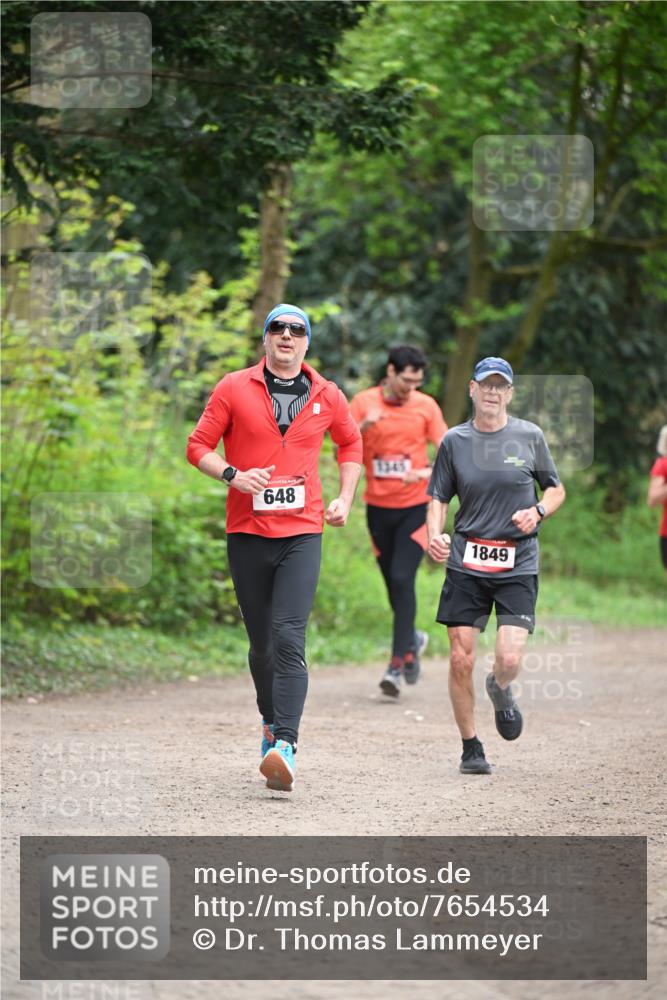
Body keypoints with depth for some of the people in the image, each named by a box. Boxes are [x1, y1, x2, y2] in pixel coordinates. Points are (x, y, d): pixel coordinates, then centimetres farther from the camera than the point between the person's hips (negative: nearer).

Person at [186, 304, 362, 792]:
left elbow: (351, 444, 25)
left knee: (289, 639, -16)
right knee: (261, 642, 9)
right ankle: (271, 723, 33)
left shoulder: (327, 396, 7)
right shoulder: (234, 388, 2)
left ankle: (285, 747, -26)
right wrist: (233, 476, -13)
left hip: (302, 534, -1)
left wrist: (345, 499, 13)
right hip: (247, 532, 1)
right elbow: (198, 446, 4)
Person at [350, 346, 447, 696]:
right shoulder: (363, 403, -1)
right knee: (393, 583, 9)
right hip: (378, 507, 2)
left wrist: (427, 473, -22)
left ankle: (398, 663, -14)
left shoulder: (426, 406, -2)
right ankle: (413, 639, 37)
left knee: (402, 579, -16)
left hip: (415, 507, -2)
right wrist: (362, 428, -22)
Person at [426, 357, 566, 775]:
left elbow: (556, 490, 13)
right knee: (461, 659, -3)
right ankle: (471, 747, 14)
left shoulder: (530, 436, 3)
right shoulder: (455, 441, 5)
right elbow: (439, 498, 8)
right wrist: (435, 536, -11)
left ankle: (501, 690, 24)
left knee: (510, 658, -14)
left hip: (518, 565, -1)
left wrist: (537, 512, -9)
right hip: (466, 563, 1)